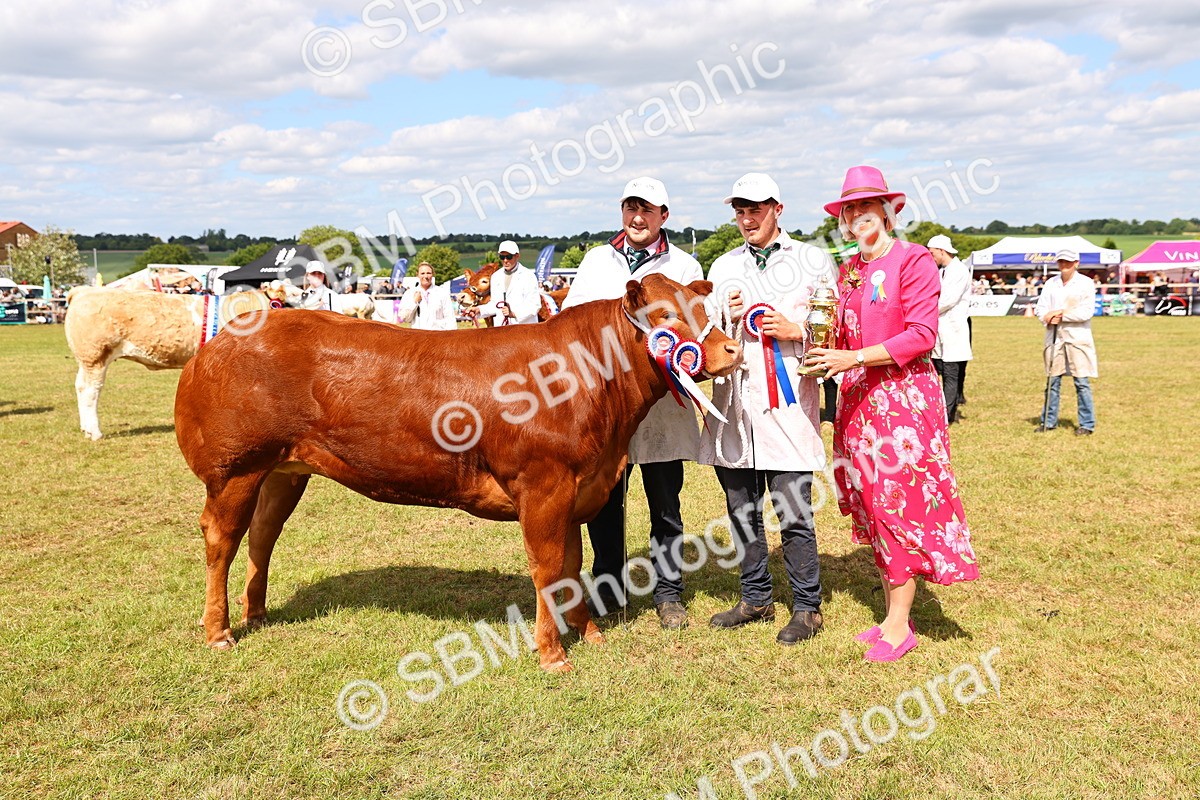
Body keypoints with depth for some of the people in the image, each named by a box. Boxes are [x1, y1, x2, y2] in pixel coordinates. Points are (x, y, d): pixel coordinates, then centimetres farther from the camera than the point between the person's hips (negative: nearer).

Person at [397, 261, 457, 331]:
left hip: (438, 333, -1)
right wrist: (414, 302, -1)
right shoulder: (409, 293, 10)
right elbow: (403, 318, 7)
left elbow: (449, 318, 3)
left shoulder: (442, 293, 7)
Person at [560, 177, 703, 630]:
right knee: (603, 498, 7)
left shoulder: (684, 267, 9)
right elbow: (569, 316, 13)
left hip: (662, 402, -2)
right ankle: (607, 588, 23)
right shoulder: (596, 261, 16)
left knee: (665, 503, 5)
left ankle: (668, 593, 18)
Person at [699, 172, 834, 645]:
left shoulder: (813, 261, 5)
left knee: (793, 514, -2)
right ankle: (756, 598, 27)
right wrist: (726, 317, -1)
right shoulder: (722, 268, 16)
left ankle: (806, 608, 13)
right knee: (742, 511, 12)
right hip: (732, 405, 5)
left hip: (787, 405, -4)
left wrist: (795, 330, -13)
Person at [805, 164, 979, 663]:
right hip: (858, 400, 7)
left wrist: (855, 358, -21)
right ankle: (891, 612, 18)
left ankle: (900, 624, 3)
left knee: (899, 502, -5)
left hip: (904, 396, -7)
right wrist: (828, 348, -2)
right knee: (872, 505, 8)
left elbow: (921, 335, -14)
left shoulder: (913, 260, -6)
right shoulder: (848, 270, 14)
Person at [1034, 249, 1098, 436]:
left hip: (1078, 338, -4)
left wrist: (1061, 314, -14)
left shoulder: (1085, 283, -2)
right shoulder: (1051, 283, 12)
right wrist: (1048, 318, -12)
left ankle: (1087, 424, 4)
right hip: (1054, 337, 4)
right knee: (1052, 381, 8)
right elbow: (1040, 308, 8)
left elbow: (1086, 312, -11)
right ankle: (1049, 421, 17)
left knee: (1082, 382, -3)